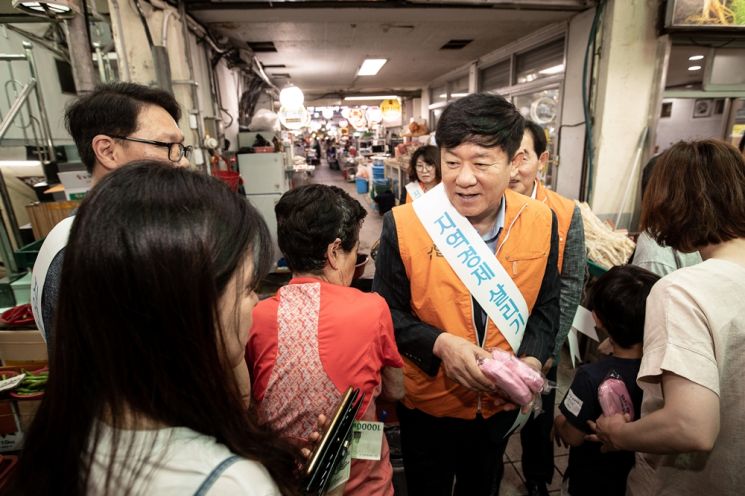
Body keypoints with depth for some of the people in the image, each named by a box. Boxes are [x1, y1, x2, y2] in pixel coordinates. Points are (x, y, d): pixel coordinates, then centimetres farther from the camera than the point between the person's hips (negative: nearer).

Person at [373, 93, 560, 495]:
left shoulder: (541, 222, -12)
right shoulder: (404, 225, -21)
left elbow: (546, 305, -1)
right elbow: (387, 312, -14)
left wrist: (531, 361, -18)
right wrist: (439, 344, -29)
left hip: (501, 403, 3)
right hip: (427, 403, -2)